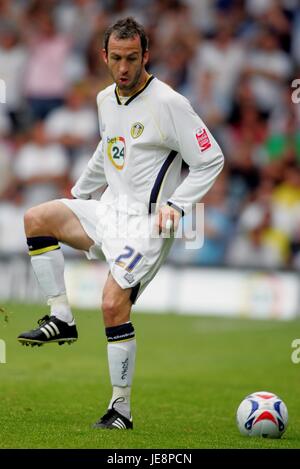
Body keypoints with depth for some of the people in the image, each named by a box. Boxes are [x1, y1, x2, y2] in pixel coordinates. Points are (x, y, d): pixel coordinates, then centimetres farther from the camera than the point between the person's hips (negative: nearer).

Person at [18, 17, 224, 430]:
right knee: (35, 219, -4)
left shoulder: (168, 103, -14)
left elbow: (211, 161, -11)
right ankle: (61, 319, -3)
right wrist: (77, 196, 32)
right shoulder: (106, 99, 9)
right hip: (108, 210, 8)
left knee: (114, 305, -19)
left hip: (146, 222, -8)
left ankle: (121, 408, -8)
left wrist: (176, 205, -19)